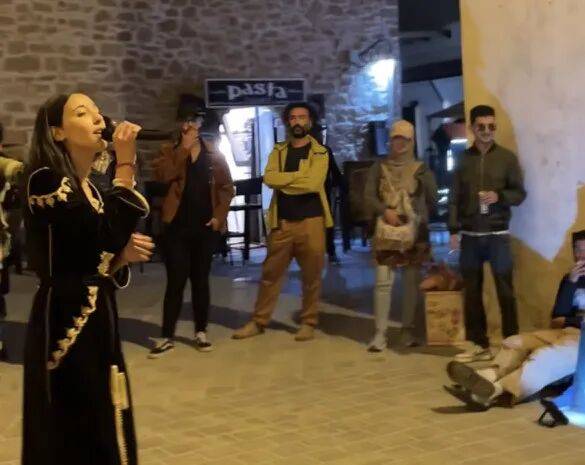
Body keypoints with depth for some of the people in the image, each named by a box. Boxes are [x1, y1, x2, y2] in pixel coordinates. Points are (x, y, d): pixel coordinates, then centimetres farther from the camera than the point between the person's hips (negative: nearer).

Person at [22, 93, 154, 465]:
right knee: (73, 435, 0)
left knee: (100, 431, 15)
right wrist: (126, 163, -19)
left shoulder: (90, 190, 14)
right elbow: (108, 236, -24)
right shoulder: (45, 180, -12)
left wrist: (124, 255, 0)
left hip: (97, 320, 9)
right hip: (66, 323, -9)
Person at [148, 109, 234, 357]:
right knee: (176, 281, -3)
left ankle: (201, 332, 19)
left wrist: (219, 216, -4)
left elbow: (226, 187, 7)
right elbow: (162, 175, -16)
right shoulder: (169, 151, 4)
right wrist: (184, 148, -16)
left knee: (200, 279, 9)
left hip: (205, 227, 1)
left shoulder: (214, 154, 7)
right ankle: (167, 337, 4)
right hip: (177, 226, -1)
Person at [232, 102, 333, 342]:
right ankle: (258, 321, 15)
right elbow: (269, 178, -8)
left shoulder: (320, 152, 0)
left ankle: (309, 322, 17)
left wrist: (283, 182, -9)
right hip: (282, 221, 3)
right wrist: (300, 175, -13)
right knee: (270, 274, 7)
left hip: (311, 220, -3)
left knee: (311, 275, 5)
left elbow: (314, 184, -17)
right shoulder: (278, 151, 10)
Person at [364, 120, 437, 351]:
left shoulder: (422, 169, 8)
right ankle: (380, 333, -3)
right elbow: (368, 197, -1)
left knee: (412, 282, 4)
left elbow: (433, 199, 2)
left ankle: (408, 329, 15)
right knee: (383, 282, -7)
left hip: (415, 232, 1)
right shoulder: (379, 168, 8)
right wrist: (385, 211, -16)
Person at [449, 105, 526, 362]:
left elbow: (520, 193, 2)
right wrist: (454, 230, -2)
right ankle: (479, 344, 14)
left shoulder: (507, 157, 1)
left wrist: (499, 196, -17)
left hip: (497, 235, -2)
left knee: (505, 291, 0)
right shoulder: (463, 159, 6)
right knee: (472, 291, 5)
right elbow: (454, 197, 6)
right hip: (470, 236, 2)